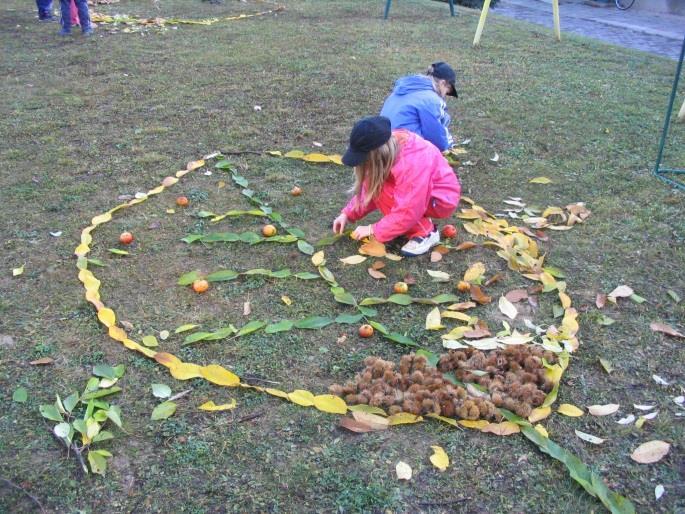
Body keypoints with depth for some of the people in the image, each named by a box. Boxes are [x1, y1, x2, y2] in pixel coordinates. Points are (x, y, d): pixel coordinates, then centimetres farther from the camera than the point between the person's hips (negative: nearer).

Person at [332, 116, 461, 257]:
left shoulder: (412, 163, -36)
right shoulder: (388, 147, -11)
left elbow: (407, 212, -32)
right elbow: (370, 188, 0)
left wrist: (373, 230, -23)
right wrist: (348, 214, -8)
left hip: (443, 198, -8)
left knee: (385, 192, -26)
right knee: (377, 187, -13)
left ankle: (425, 233, -13)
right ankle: (421, 220, 1)